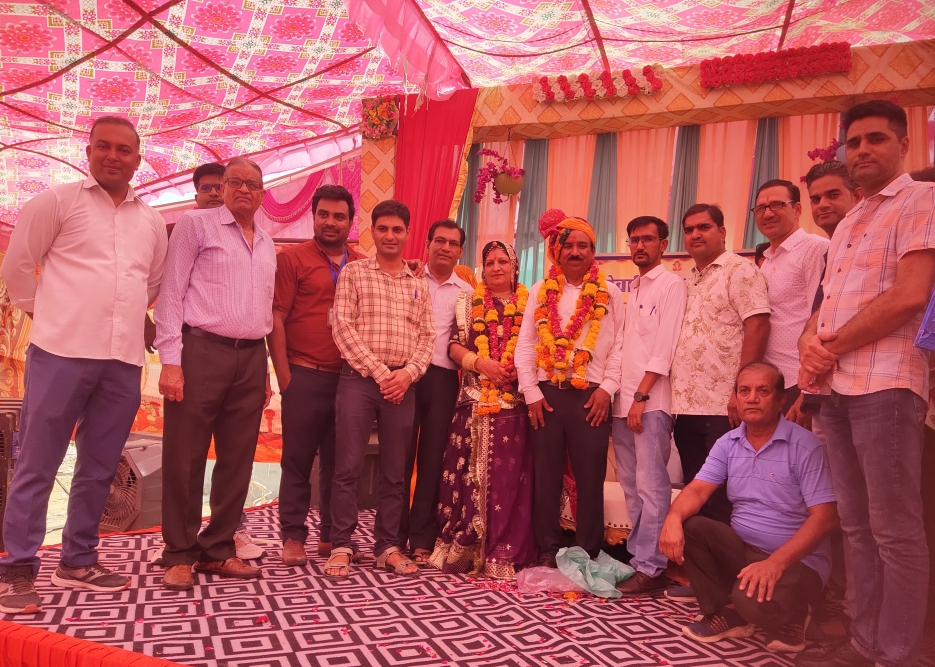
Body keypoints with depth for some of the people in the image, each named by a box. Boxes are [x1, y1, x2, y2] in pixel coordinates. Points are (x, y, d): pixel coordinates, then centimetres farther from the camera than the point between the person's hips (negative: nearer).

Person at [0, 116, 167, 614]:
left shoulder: (151, 221, 14)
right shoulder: (57, 201, 2)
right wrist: (43, 313, 6)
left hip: (124, 362, 4)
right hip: (61, 353, -4)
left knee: (99, 468, 10)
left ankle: (78, 561, 23)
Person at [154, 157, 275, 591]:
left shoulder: (267, 245, 18)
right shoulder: (196, 225, 1)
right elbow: (171, 294, -5)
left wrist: (265, 370, 15)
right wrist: (170, 361, -13)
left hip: (251, 359, 6)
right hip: (201, 352, -5)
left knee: (238, 459, 7)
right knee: (185, 457, 0)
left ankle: (218, 550, 19)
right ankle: (179, 554, 12)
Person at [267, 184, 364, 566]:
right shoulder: (292, 258, 1)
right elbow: (276, 319, -2)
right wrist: (284, 375, -7)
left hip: (350, 377, 3)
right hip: (306, 376, -3)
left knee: (338, 460, 11)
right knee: (298, 459, 5)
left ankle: (332, 535, 23)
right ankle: (293, 536, 16)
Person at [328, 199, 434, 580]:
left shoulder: (419, 285, 14)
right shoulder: (353, 273, 3)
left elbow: (427, 337, 10)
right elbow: (343, 328, -6)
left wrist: (408, 373, -8)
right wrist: (380, 372, -11)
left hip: (402, 384, 3)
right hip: (359, 379, -3)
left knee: (395, 472, 8)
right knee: (348, 467, -1)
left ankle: (387, 547, 19)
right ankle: (341, 547, 10)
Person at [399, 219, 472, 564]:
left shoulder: (466, 292, 13)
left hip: (443, 378, 2)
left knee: (433, 459, 5)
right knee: (401, 455, 2)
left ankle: (422, 538, 14)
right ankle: (395, 535, 13)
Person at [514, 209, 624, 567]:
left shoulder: (609, 294, 7)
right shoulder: (541, 291, 10)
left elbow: (619, 345, 1)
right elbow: (525, 344, 6)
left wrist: (607, 388, -8)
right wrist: (531, 392, -2)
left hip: (590, 395, -1)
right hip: (547, 394, 2)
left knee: (590, 477, 2)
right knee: (546, 474, 6)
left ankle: (589, 554, 13)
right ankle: (547, 551, 16)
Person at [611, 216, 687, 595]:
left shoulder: (671, 285, -3)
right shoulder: (632, 289, 20)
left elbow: (664, 348, -11)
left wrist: (641, 396, -15)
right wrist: (619, 393, 10)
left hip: (651, 401, -8)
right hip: (623, 400, 8)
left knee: (651, 486, -7)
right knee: (631, 485, 10)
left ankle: (651, 568, -1)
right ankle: (637, 557, 18)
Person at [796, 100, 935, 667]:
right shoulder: (847, 226, 23)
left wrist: (831, 349, -7)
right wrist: (811, 342, -2)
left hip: (885, 384, -8)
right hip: (837, 388, 8)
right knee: (858, 527, 11)